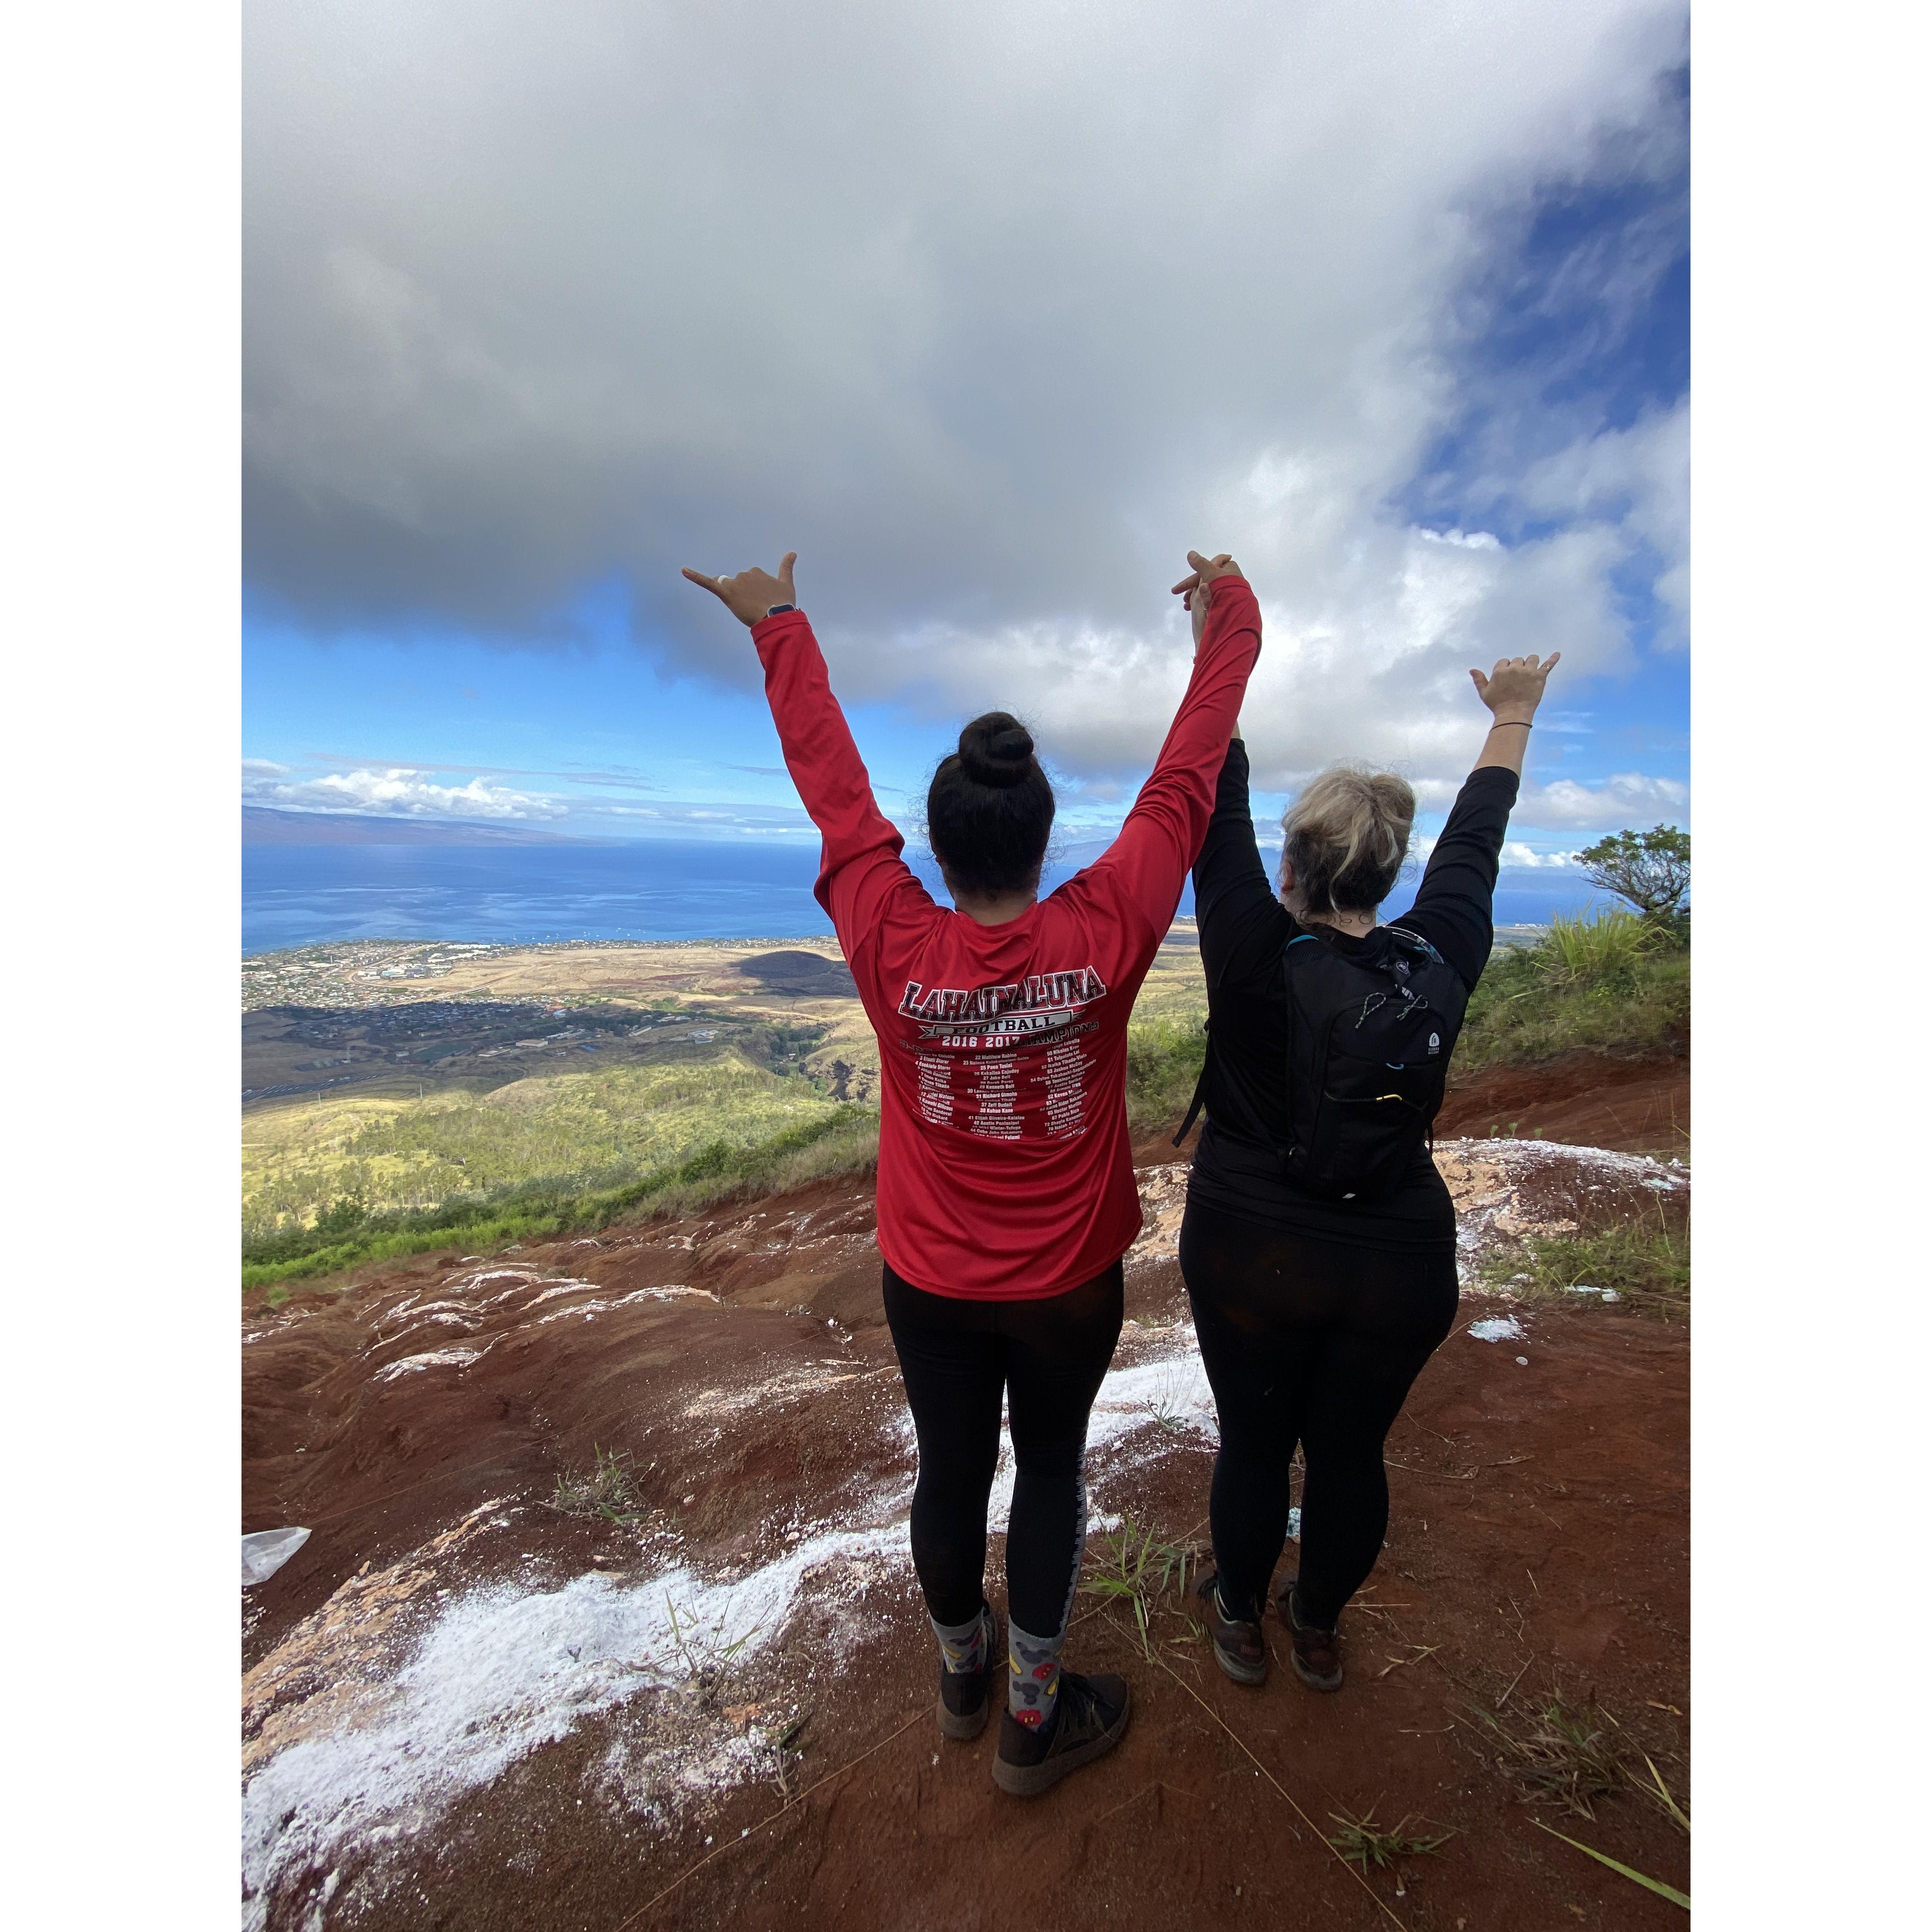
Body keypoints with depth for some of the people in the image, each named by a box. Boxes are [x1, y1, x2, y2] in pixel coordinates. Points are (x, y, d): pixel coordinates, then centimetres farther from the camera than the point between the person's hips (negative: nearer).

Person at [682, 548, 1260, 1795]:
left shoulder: (891, 944, -22)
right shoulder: (1105, 935, -23)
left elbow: (832, 781, -10)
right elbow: (1186, 777, -12)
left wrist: (780, 625, 5)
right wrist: (1231, 619, 3)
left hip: (931, 1284, 1)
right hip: (1070, 1283, -1)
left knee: (951, 1472, 23)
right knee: (1051, 1472, 22)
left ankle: (963, 1675, 51)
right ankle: (1037, 1720, 42)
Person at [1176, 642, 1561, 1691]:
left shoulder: (1256, 957, -21)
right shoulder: (1439, 964, -11)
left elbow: (1218, 812, -13)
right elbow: (1474, 843, 5)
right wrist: (1512, 718, 23)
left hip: (1250, 1256, -2)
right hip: (1401, 1265, 3)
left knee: (1253, 1445, 17)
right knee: (1351, 1453, 20)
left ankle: (1240, 1622, 41)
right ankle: (1317, 1631, 44)